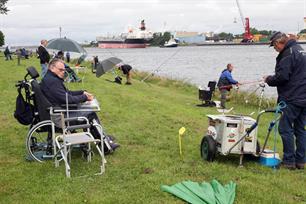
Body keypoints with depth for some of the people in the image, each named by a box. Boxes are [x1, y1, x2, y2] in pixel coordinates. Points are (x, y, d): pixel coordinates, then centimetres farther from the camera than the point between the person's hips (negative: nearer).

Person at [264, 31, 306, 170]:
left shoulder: (288, 54, -13)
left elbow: (282, 77, -20)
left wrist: (268, 79, -2)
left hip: (291, 100, -9)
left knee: (285, 129, -2)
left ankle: (289, 161, 1)